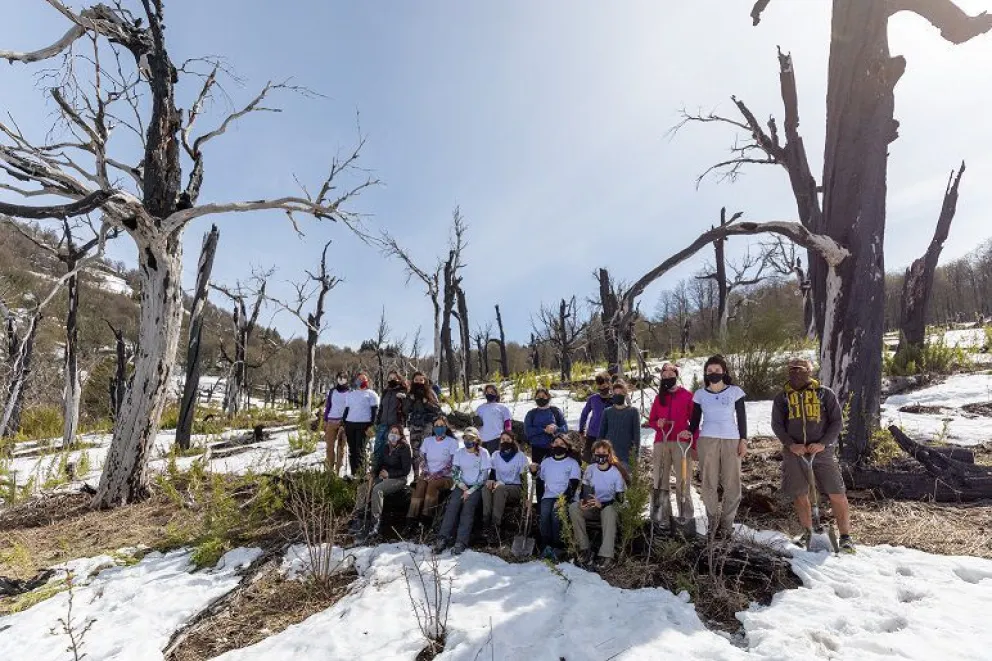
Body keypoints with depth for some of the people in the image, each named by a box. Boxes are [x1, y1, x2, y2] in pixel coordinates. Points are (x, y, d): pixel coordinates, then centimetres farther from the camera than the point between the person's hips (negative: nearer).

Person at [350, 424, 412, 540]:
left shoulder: (404, 449, -9)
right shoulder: (386, 448, 12)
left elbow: (406, 470, -11)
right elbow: (379, 463, 17)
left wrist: (389, 474, -14)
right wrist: (373, 473, -3)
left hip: (398, 479, -7)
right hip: (383, 477, 7)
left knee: (377, 489, -32)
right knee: (362, 488, -13)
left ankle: (375, 524, -30)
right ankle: (357, 519, -15)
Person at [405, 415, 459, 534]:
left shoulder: (452, 442, 0)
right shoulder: (427, 441, 13)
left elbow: (453, 464, -7)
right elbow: (422, 460, 8)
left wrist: (437, 474, -18)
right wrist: (427, 473, -10)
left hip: (446, 477, -2)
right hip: (428, 474, 3)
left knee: (433, 484, -34)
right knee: (420, 485, -30)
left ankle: (426, 519, -34)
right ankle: (411, 521, -37)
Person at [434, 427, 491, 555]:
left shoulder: (483, 453, -3)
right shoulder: (460, 453, 8)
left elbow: (484, 476, -8)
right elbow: (455, 473, 4)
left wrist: (470, 491, -14)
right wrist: (463, 487, -12)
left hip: (477, 487, -3)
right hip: (462, 486, 3)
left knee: (468, 505, -28)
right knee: (452, 504, -23)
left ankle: (461, 542, -31)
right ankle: (443, 538, -25)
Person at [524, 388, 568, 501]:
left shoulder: (555, 411, 7)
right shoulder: (531, 413, 8)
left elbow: (565, 427, 3)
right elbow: (527, 430, -4)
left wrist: (555, 429, -18)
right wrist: (544, 430, -14)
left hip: (553, 447, -1)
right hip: (537, 448, 1)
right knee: (539, 476, 3)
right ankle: (540, 502, 10)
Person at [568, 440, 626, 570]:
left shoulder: (616, 473, -9)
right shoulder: (590, 469, 1)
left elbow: (619, 499, -10)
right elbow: (584, 491, 5)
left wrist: (601, 504, -26)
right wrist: (582, 501, -20)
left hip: (609, 507, -3)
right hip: (591, 508, 3)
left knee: (609, 510, -39)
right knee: (573, 507, -25)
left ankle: (606, 556, -41)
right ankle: (585, 550, -25)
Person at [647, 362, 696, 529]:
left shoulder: (687, 396, 4)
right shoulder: (659, 398, 15)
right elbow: (651, 420, 17)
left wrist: (694, 445, -6)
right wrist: (658, 424, -5)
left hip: (682, 443, -4)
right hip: (661, 443, 4)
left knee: (682, 482, -5)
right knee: (660, 482, 4)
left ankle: (685, 518, 3)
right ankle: (663, 517, 11)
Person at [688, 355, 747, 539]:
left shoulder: (735, 391, 6)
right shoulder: (700, 394, 9)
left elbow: (741, 417, 6)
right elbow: (695, 419, 10)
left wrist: (743, 440, -1)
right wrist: (689, 434, -5)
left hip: (732, 440, 0)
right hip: (707, 440, 0)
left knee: (732, 483, 0)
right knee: (709, 483, 1)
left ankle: (727, 523, 10)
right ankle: (713, 522, 12)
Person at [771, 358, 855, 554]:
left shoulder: (825, 394, 1)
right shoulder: (782, 397, 5)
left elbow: (837, 422, 0)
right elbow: (777, 424, 3)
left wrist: (823, 443, -14)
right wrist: (791, 444, -13)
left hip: (821, 450, -1)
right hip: (795, 452, 2)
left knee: (837, 494, -3)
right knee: (800, 495, 8)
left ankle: (845, 537, 12)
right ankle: (808, 533, 25)